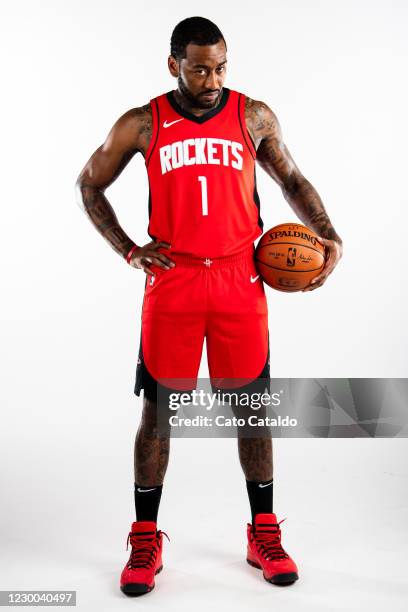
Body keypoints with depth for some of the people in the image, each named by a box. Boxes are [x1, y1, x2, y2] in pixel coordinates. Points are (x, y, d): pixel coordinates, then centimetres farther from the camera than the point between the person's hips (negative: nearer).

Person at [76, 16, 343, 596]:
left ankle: (264, 534, 25)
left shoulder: (255, 116, 5)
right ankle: (145, 540, 22)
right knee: (158, 410, 4)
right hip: (171, 282, -1)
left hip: (239, 281, 1)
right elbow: (89, 185, 12)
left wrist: (329, 237, 1)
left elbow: (292, 180, 16)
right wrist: (128, 250, 0)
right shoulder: (141, 125, 2)